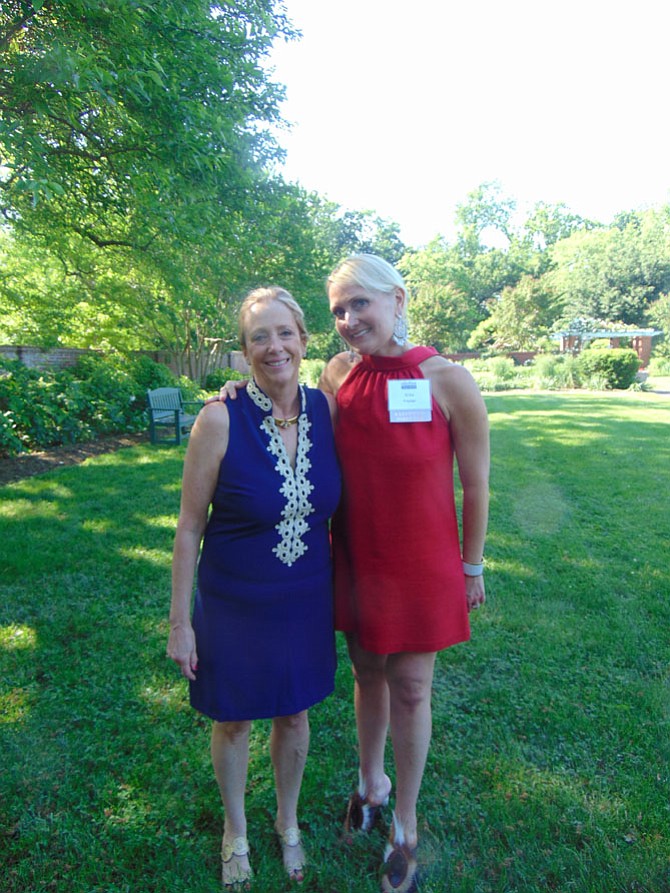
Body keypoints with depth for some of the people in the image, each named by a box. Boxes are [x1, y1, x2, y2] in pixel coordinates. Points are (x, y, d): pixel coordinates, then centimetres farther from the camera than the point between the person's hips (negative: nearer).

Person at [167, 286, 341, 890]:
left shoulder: (326, 410, -8)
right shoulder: (221, 420, -18)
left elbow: (338, 506, 4)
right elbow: (189, 528, -11)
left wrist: (341, 588, 7)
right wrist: (180, 621, -8)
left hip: (305, 602, 3)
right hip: (234, 605, -2)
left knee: (294, 714, 21)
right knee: (233, 720, 18)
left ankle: (288, 822, 51)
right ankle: (236, 832, 49)